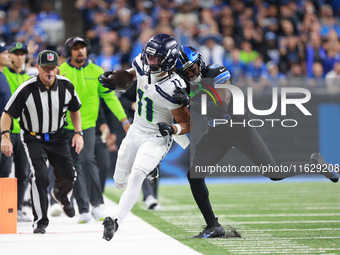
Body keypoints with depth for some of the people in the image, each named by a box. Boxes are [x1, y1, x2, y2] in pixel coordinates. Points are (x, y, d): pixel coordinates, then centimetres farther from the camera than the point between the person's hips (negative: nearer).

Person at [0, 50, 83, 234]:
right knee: (40, 176, -20)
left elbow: (75, 110, 8)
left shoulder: (66, 86, -11)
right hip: (34, 138, -3)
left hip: (57, 136, 3)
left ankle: (61, 194, 39)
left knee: (68, 176, 0)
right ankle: (40, 222, -9)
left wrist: (78, 133, -3)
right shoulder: (26, 90, -22)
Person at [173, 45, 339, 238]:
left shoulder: (218, 74, -25)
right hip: (217, 134, 6)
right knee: (194, 175, -12)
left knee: (275, 174, -4)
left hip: (241, 130, -6)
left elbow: (220, 111, -35)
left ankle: (315, 163, 24)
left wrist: (190, 103, -41)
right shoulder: (188, 84, -6)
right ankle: (213, 227, -4)